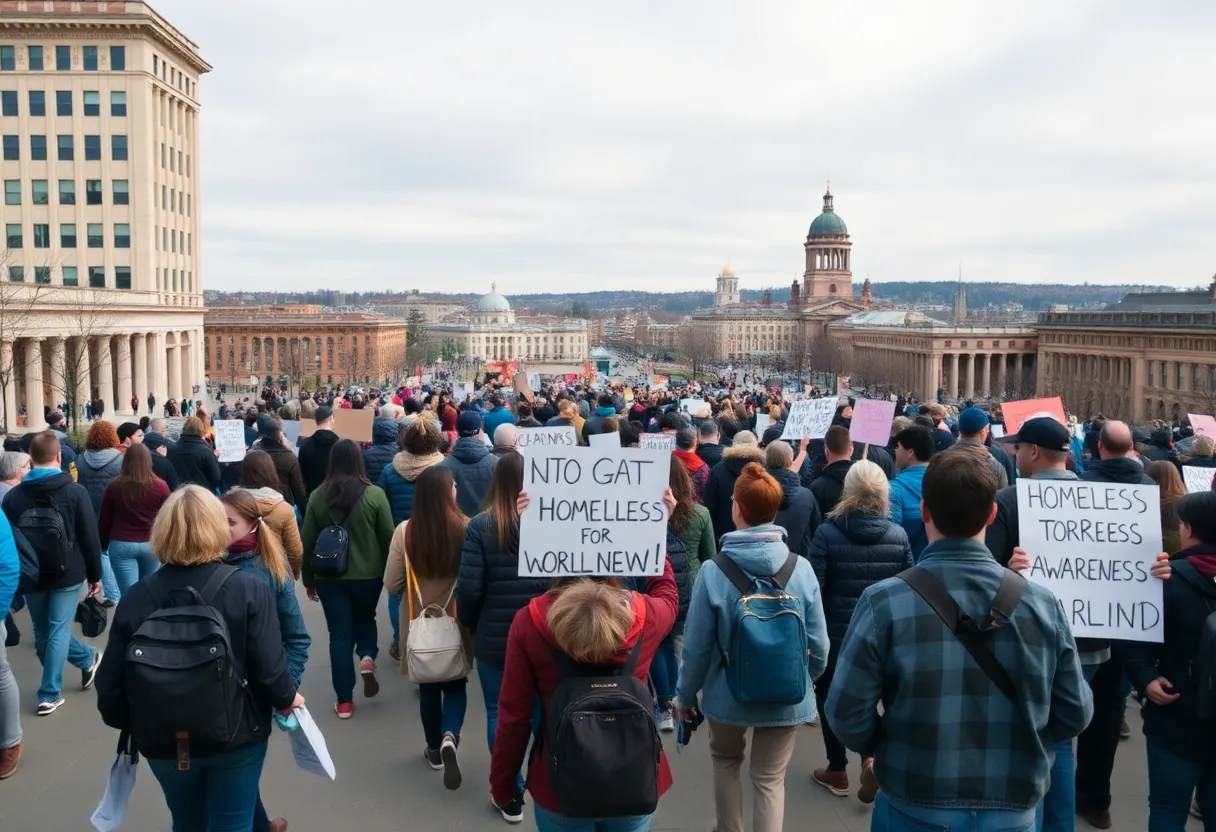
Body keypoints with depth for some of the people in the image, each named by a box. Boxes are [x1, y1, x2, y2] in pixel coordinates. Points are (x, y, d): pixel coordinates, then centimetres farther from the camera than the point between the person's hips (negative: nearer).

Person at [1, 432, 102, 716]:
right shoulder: (75, 492, -8)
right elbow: (90, 538, -7)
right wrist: (95, 574, 4)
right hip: (67, 575, -2)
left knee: (43, 633, 18)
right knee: (58, 631, 1)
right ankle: (49, 694, 3)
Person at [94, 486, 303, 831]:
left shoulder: (137, 596, -10)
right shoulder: (248, 588, -16)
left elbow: (111, 683, -6)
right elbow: (269, 668, -18)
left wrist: (130, 724, 14)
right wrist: (287, 698, 4)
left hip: (164, 742, 3)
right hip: (235, 737, -2)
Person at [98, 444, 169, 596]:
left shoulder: (114, 486, -4)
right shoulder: (160, 486, -7)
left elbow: (104, 519, 5)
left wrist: (103, 544, 20)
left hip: (121, 545, -1)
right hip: (150, 545, 1)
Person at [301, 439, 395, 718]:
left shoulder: (317, 496, -4)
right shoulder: (375, 494, -10)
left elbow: (307, 542, 2)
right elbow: (388, 538, -4)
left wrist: (308, 579, 14)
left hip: (329, 576, 1)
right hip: (367, 574, -1)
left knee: (339, 632, 9)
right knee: (365, 619, 25)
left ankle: (344, 701, 11)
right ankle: (367, 657, -2)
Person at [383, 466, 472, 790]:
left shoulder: (405, 531, -14)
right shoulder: (466, 529, -18)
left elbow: (392, 584, -7)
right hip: (458, 622, -1)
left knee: (428, 686, 20)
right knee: (456, 684, 16)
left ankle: (435, 749, 32)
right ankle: (450, 736, -7)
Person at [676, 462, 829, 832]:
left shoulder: (713, 571, -19)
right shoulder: (801, 568, -14)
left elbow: (697, 644, -12)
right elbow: (818, 644, -7)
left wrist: (685, 693, 4)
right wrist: (805, 681, 13)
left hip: (728, 694, 0)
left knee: (725, 761, 27)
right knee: (770, 779, 16)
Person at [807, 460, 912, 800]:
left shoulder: (827, 533, -15)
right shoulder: (899, 535, -7)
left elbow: (813, 588, -14)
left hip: (836, 632, -3)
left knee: (831, 697, 16)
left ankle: (837, 771, 25)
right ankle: (871, 755, 3)